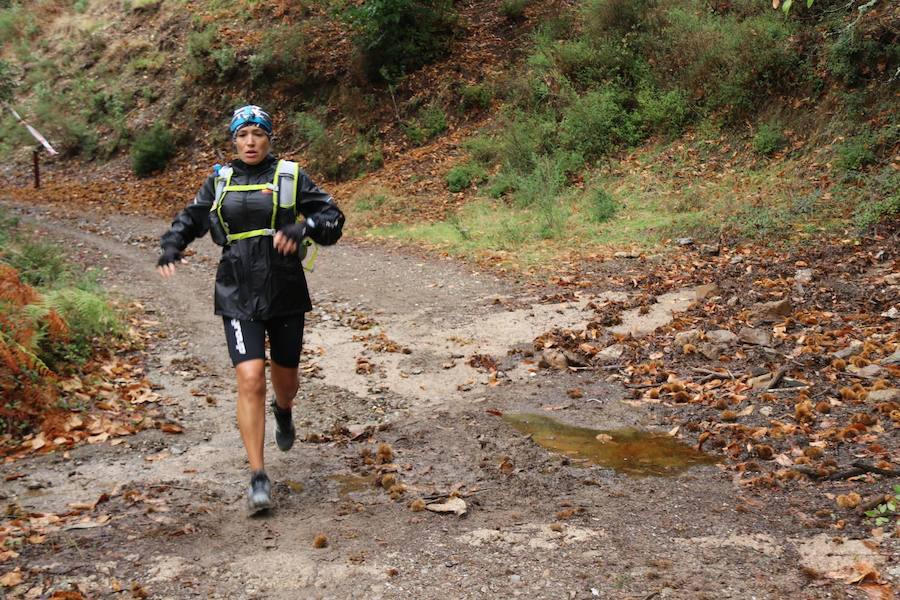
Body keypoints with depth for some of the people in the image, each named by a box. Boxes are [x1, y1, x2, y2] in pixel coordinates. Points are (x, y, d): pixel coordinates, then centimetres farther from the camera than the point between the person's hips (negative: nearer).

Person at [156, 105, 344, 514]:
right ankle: (258, 479, -7)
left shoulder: (290, 176, 2)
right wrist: (171, 247, -1)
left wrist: (303, 227, -22)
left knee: (285, 379, 14)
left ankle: (283, 412, 54)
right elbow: (190, 218, 19)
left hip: (285, 292, 0)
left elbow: (333, 216, -2)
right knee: (250, 379, -14)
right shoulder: (220, 180, 8)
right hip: (239, 295, 0)